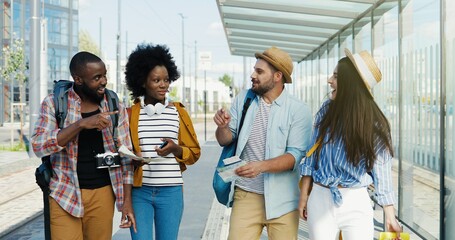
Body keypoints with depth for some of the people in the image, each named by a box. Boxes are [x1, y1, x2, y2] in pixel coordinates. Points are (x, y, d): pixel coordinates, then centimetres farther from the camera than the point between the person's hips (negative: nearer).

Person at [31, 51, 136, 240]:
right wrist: (82, 124, -22)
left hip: (103, 194, 2)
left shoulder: (115, 107, 3)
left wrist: (127, 200, 0)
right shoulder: (54, 103, -2)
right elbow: (39, 146, -13)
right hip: (65, 194, -1)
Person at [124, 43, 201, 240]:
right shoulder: (131, 113, 3)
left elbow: (194, 152, 8)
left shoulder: (178, 112, 4)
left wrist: (175, 149, -11)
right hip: (139, 191, 0)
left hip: (170, 192, 1)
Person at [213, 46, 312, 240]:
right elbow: (226, 140, 8)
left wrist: (262, 166, -27)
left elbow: (296, 155, -12)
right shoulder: (242, 100, 5)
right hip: (246, 195, 2)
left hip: (282, 199, -2)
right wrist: (223, 127, -14)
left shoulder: (298, 109, -7)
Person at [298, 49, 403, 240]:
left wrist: (390, 216, -5)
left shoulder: (374, 123, -7)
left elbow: (381, 170, -4)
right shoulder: (326, 110, 0)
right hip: (320, 199, 2)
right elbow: (312, 154, 6)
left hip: (356, 203, -2)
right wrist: (304, 195, 5)